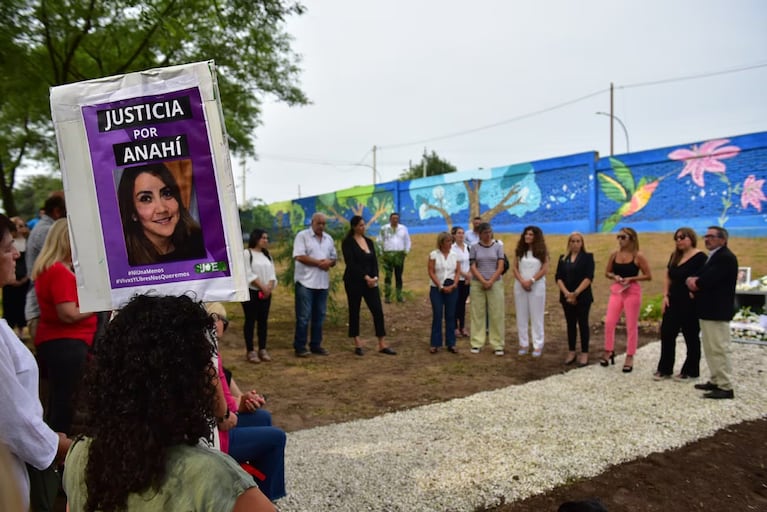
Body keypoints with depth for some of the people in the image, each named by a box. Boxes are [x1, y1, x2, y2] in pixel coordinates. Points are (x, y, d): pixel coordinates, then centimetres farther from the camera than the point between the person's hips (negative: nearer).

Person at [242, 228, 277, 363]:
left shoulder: (267, 255, 17)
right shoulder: (247, 253, -5)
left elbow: (272, 273, 10)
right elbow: (248, 274, -13)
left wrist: (269, 287, -8)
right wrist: (262, 286, -16)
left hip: (266, 293, 6)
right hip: (251, 292, -6)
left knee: (263, 321, 7)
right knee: (250, 321, -2)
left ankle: (262, 349, 14)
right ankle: (250, 351, 2)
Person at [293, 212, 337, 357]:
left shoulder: (328, 238, 15)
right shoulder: (302, 236, -4)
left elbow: (334, 258, 17)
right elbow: (299, 256, -15)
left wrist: (329, 262, -7)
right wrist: (319, 262, -15)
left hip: (323, 283, 6)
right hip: (305, 282, -6)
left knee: (319, 316, 10)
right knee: (303, 316, -3)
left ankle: (316, 345, 19)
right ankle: (300, 347, 5)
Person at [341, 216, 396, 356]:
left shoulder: (369, 241, 11)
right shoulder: (348, 242, -7)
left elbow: (374, 261, 7)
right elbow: (351, 264, -16)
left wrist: (375, 277, -10)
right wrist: (366, 277, -19)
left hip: (370, 281, 5)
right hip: (354, 281, -5)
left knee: (378, 311, 0)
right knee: (354, 312, 5)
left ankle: (382, 345, 4)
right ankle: (357, 345, 15)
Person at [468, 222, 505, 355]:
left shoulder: (498, 247, 4)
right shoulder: (474, 248, 4)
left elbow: (500, 267, -1)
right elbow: (473, 267, 0)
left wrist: (491, 281, -12)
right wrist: (483, 281, -12)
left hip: (495, 283, 0)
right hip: (477, 284, 0)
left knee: (496, 314, 0)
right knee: (478, 314, 4)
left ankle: (498, 345, 7)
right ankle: (476, 343, 11)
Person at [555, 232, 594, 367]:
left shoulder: (588, 257, -1)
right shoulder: (563, 258, 10)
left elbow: (589, 277, -10)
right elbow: (558, 277, 2)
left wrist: (576, 293, -18)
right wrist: (566, 293, -13)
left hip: (583, 297, -4)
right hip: (566, 297, 4)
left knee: (583, 324, 0)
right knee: (570, 324, 10)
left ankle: (584, 353, 6)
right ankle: (571, 352, 17)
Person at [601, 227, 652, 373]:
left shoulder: (638, 256, -6)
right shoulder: (614, 255, 6)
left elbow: (648, 276, -6)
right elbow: (607, 273, 15)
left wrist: (630, 278, -17)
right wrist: (614, 276, -7)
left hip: (632, 292, -4)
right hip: (616, 291, 4)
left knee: (631, 325, 2)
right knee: (609, 322, 1)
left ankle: (629, 358, 11)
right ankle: (609, 351, 19)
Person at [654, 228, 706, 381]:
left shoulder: (700, 257, -12)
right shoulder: (675, 256, 10)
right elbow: (668, 278, 13)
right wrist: (665, 296, 5)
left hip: (691, 304, -7)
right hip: (673, 302, 7)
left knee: (691, 338, 6)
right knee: (667, 334, 7)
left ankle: (690, 371, 19)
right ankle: (664, 369, 16)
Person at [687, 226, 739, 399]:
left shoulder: (725, 257, -15)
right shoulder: (712, 256, 18)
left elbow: (707, 280, -24)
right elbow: (698, 278, 15)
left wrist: (695, 283, -4)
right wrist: (692, 281, -7)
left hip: (717, 312, -10)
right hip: (708, 310, 10)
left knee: (719, 349, -7)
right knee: (710, 349, 16)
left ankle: (726, 387, -2)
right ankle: (715, 381, 24)